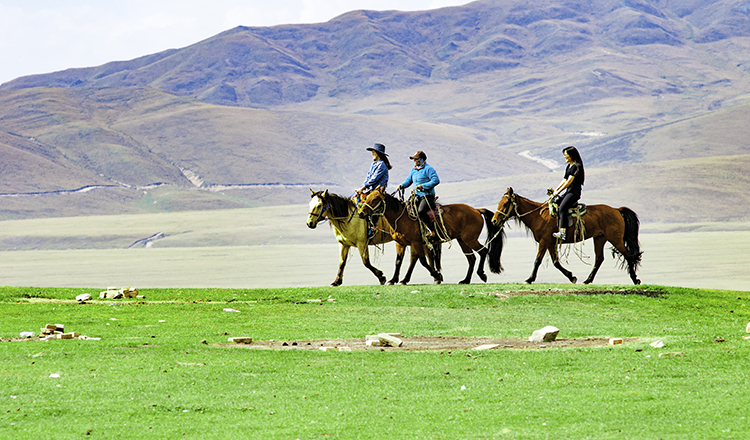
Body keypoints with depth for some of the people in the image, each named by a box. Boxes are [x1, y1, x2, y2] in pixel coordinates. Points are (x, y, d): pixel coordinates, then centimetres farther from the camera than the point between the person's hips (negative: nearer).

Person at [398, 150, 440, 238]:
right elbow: (408, 180, 24)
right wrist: (402, 185, 2)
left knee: (421, 211, -30)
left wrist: (423, 186, -21)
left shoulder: (428, 169, -7)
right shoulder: (413, 170, 18)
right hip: (417, 196, 9)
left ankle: (432, 230, -24)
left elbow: (436, 180, -17)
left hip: (428, 196, -9)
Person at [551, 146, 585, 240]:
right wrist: (555, 190, 8)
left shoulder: (576, 166, -10)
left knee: (561, 208, -27)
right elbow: (564, 180, 21)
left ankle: (562, 233, -37)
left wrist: (558, 192, -13)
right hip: (568, 192, 10)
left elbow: (569, 182, -15)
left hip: (574, 192, -10)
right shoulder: (568, 166, 20)